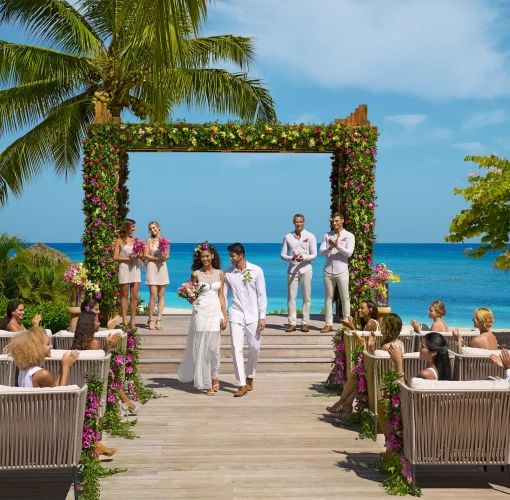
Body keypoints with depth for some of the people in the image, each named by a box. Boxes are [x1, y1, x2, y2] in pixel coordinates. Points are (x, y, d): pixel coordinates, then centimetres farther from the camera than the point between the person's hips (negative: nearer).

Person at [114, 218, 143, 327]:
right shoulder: (119, 241, 1)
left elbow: (141, 255, 14)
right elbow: (115, 257, -3)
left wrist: (139, 255, -8)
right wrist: (128, 258, -13)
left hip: (135, 268, 3)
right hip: (124, 268, -3)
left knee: (134, 296, 1)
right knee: (124, 295, 2)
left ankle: (132, 320, 7)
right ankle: (124, 320, 5)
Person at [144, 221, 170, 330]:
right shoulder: (149, 240, 2)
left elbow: (168, 255, 9)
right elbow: (145, 255, -3)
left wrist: (164, 257, -12)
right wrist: (156, 258, -14)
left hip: (162, 267, 3)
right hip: (152, 267, -3)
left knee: (161, 296, 1)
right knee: (153, 295, -9)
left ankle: (158, 320, 5)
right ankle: (150, 320, 2)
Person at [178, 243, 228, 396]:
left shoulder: (220, 274, 6)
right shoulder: (196, 274, -1)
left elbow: (221, 296, 8)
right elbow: (191, 298, 4)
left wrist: (224, 316, 4)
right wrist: (190, 297, -19)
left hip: (215, 312, 2)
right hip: (201, 312, -2)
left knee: (214, 347, 3)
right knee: (202, 348, 1)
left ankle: (214, 377, 27)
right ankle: (207, 383, 10)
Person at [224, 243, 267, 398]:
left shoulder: (256, 271, -5)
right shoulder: (228, 273, 1)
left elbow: (262, 295, -3)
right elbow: (224, 295, 7)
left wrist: (262, 317, -7)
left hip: (253, 315, -1)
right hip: (236, 315, 1)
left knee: (255, 348, 4)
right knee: (236, 349, -7)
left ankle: (249, 378, 28)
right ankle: (241, 385, -2)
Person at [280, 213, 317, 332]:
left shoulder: (310, 236, 3)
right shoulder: (288, 237, 8)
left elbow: (314, 255, -1)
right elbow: (282, 254, 6)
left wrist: (304, 258, -20)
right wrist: (291, 258, -14)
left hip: (305, 270, -1)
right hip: (292, 270, 1)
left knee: (306, 297, 1)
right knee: (291, 297, -1)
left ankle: (305, 323, 7)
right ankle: (292, 323, 4)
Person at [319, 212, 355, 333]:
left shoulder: (349, 236, 2)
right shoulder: (327, 235, 10)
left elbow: (349, 253, -9)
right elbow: (321, 252, 2)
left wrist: (337, 245, -19)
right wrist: (330, 248, -16)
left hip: (342, 271, -3)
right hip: (328, 271, 3)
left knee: (345, 298, 1)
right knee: (328, 297, 5)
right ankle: (329, 324, 8)